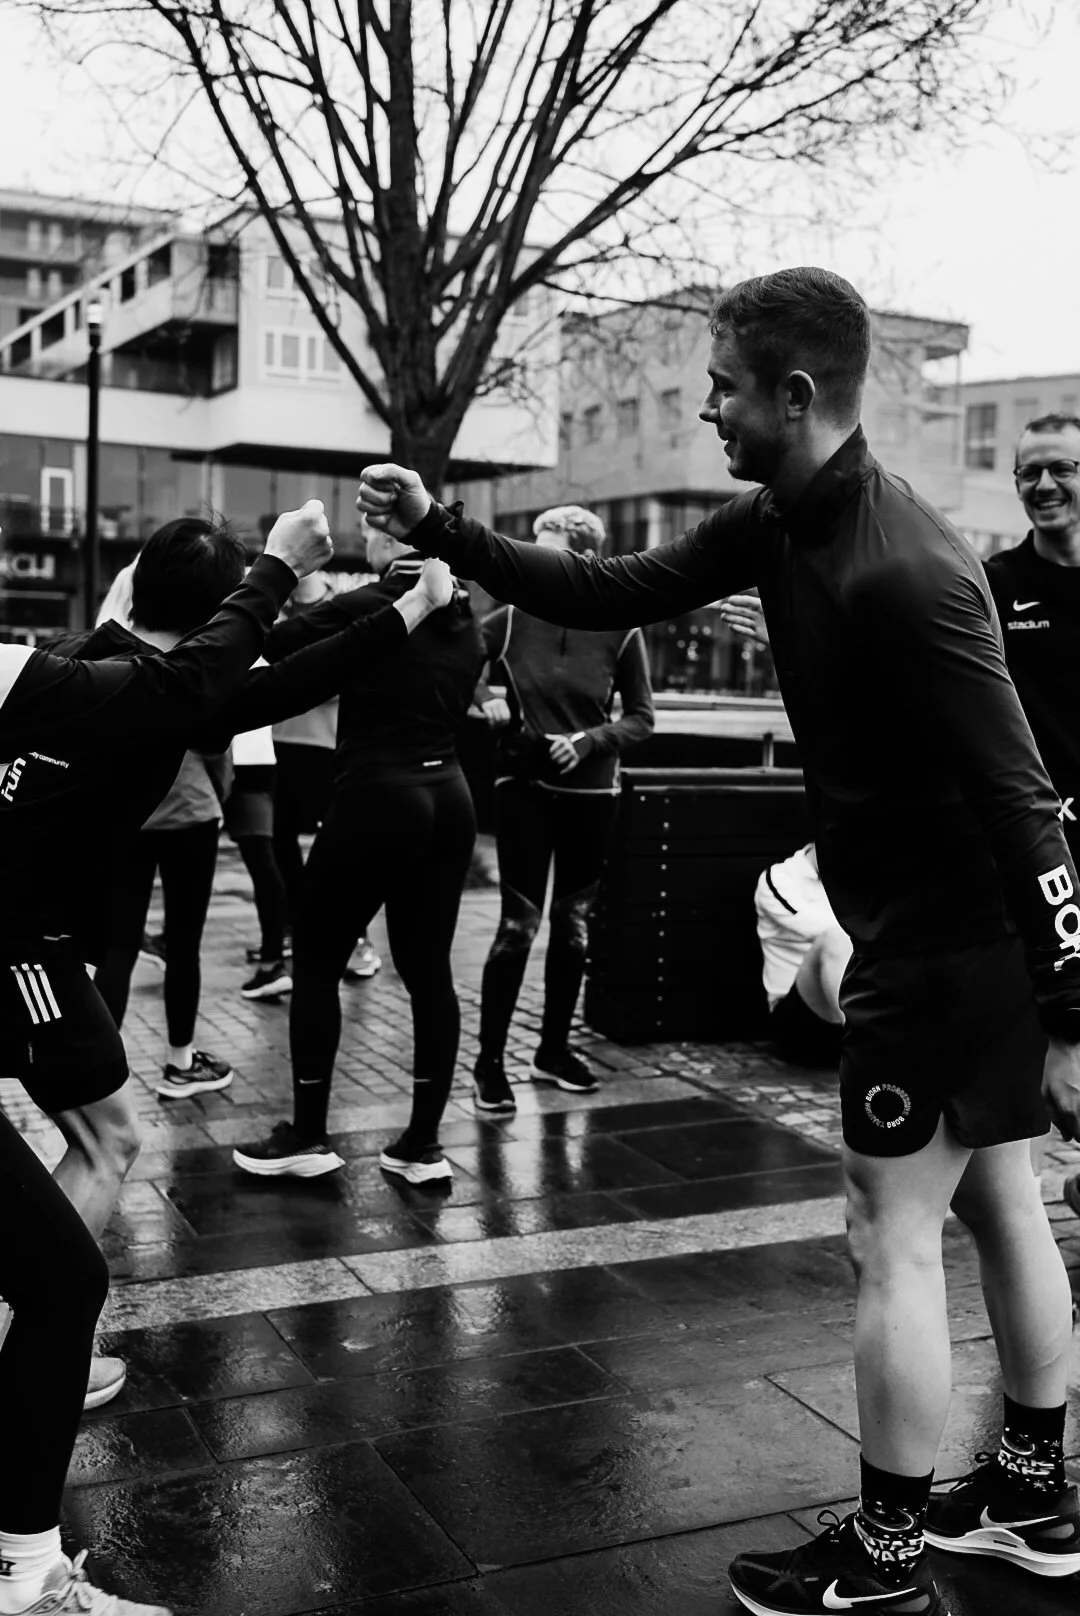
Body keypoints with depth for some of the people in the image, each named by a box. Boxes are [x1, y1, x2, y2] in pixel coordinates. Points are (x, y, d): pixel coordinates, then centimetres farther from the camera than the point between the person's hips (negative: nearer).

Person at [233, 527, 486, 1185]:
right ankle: (424, 1142, 12)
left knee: (317, 962, 6)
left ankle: (308, 1136, 11)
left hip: (377, 798, -6)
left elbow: (273, 645, -4)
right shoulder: (464, 620, 10)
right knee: (429, 970, 8)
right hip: (447, 797, 6)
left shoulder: (367, 607, -9)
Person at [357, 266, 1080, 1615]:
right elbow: (617, 595, 8)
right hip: (949, 933, 9)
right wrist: (439, 531, 3)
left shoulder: (903, 576, -27)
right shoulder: (775, 525, 1)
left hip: (953, 948, -9)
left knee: (891, 1242, 1)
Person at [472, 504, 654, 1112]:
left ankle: (554, 1049, 25)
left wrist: (589, 741, -14)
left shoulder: (618, 629, -5)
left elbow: (642, 717, 0)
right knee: (519, 924, -5)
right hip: (524, 786, -2)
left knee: (573, 922, 11)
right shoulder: (511, 619, -6)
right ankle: (490, 1061, 4)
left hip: (591, 793, 2)